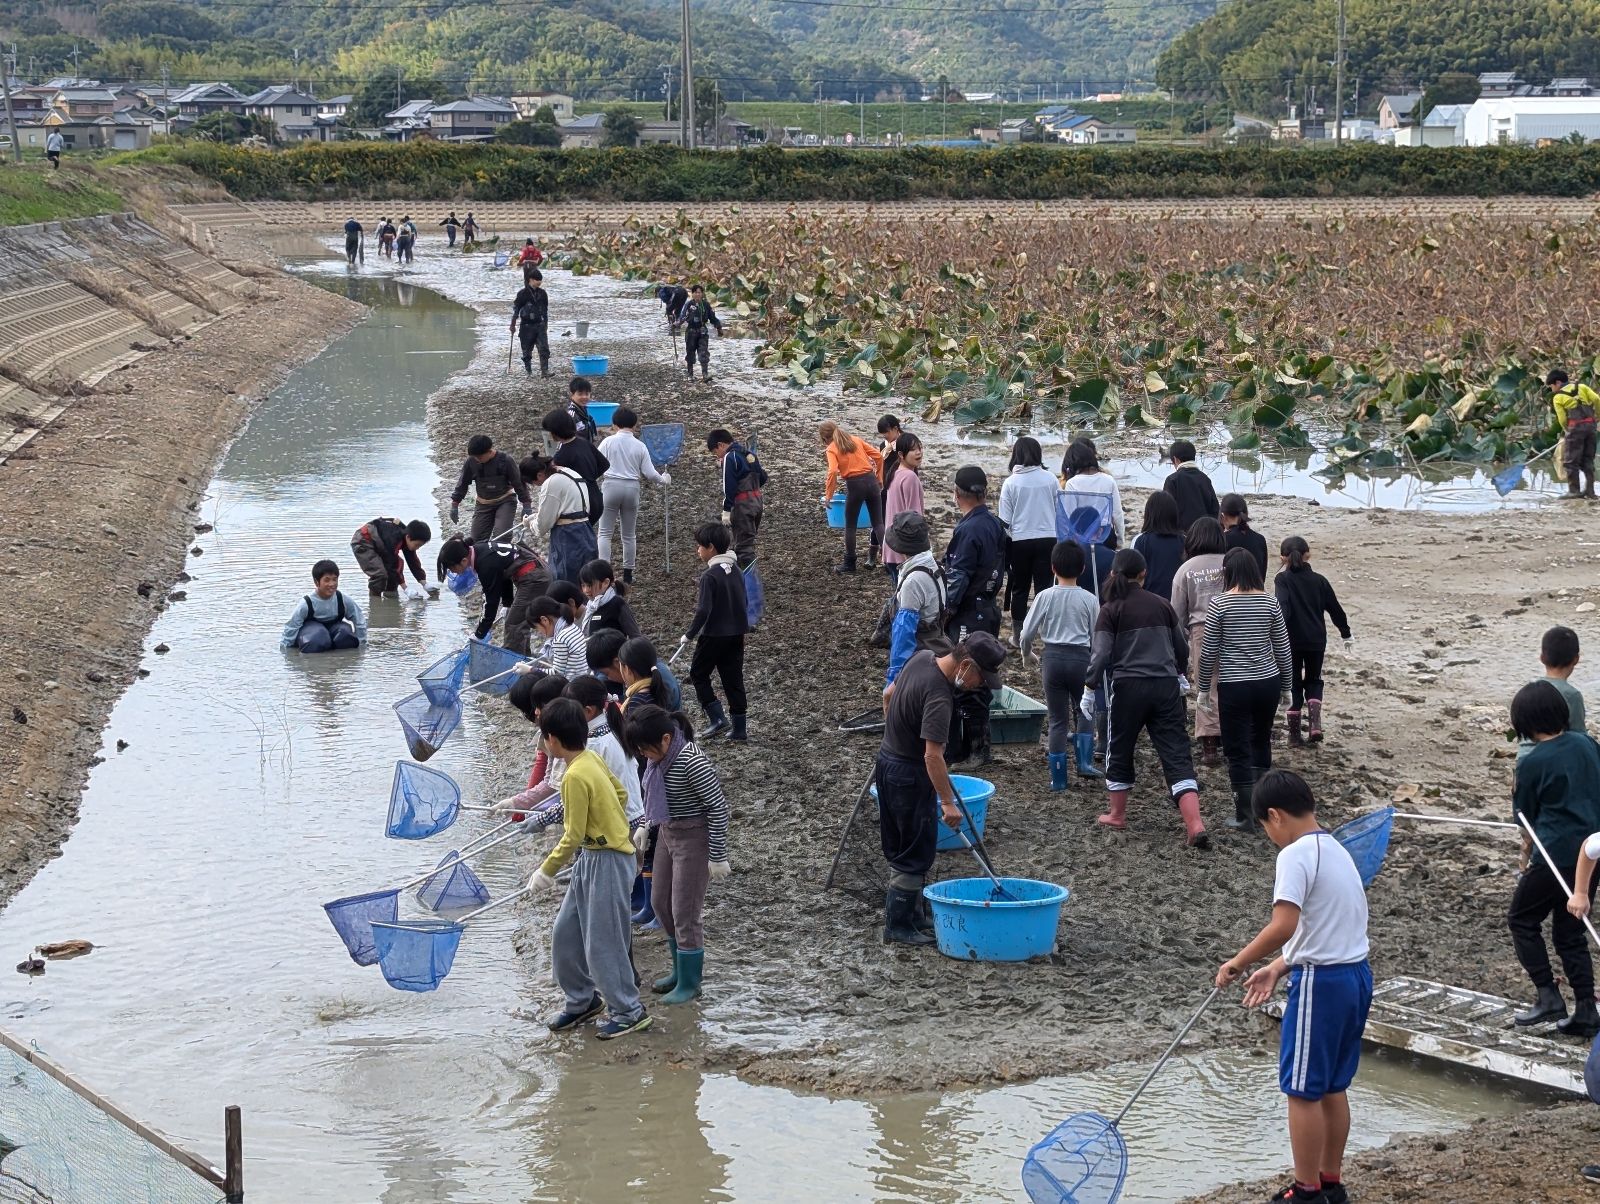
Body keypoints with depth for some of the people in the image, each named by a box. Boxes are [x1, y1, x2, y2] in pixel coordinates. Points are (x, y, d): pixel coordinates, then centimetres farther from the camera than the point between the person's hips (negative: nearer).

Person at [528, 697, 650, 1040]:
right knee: (565, 934, 15)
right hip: (592, 857, 10)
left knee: (602, 942, 1)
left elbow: (573, 836, -21)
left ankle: (628, 1011, 13)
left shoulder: (575, 777, -24)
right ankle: (582, 999, 29)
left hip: (607, 861, -10)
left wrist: (546, 873, -13)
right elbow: (621, 793, 15)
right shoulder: (592, 758, 2)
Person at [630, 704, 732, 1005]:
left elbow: (718, 807, -23)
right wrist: (645, 825, 14)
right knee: (660, 903, 18)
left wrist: (717, 856, -19)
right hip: (667, 831, 9)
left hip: (694, 838, -9)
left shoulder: (691, 761, -28)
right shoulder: (661, 755, -3)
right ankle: (681, 971, 35)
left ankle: (690, 984, 16)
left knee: (685, 912, 0)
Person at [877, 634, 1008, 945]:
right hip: (909, 774, -10)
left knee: (902, 850, 16)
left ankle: (914, 916, 26)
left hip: (889, 759, 10)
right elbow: (932, 755, -31)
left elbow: (889, 694, 16)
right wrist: (948, 803, -27)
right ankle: (899, 928, 3)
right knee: (916, 854, -2)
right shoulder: (939, 696, -29)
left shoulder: (923, 658, -1)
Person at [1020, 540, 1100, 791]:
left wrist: (1025, 655, 19)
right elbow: (1097, 638, 2)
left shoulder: (1046, 597, -4)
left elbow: (1027, 633, -2)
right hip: (1081, 658, 0)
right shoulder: (1089, 599, -3)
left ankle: (1058, 778, 5)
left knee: (1058, 719, 6)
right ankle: (1085, 762, 5)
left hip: (1053, 657, 0)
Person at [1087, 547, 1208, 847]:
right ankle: (1195, 826, -15)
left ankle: (1117, 814, 31)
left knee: (1119, 749, 19)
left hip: (1128, 687, -3)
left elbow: (1101, 654, -10)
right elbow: (1182, 649, 16)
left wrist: (1090, 686, 0)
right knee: (1177, 755, -3)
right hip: (1165, 687, 3)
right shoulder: (1161, 605, 9)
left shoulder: (1111, 610, -2)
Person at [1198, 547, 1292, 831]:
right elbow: (1282, 648, 4)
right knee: (1261, 742, 20)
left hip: (1233, 686, -4)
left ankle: (1245, 813, 5)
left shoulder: (1219, 603, -9)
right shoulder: (1270, 602, -1)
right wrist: (1285, 686, 16)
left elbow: (1208, 651, -6)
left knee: (1237, 750, 3)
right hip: (1268, 682, 4)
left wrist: (1203, 686, 7)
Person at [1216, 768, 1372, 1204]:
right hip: (1356, 975, 9)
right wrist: (1278, 968, 11)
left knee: (1303, 1090, 1)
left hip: (1322, 983, -9)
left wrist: (1239, 962, -14)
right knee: (1333, 1087, 18)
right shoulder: (1336, 850, 14)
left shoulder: (1297, 855, -15)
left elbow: (1283, 927, -26)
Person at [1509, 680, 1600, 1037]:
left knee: (1522, 920, 12)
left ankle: (1548, 997, 3)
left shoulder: (1532, 763, -11)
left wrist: (1527, 856, 19)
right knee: (1570, 932, 16)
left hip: (1556, 855, -6)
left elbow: (1526, 819, 1)